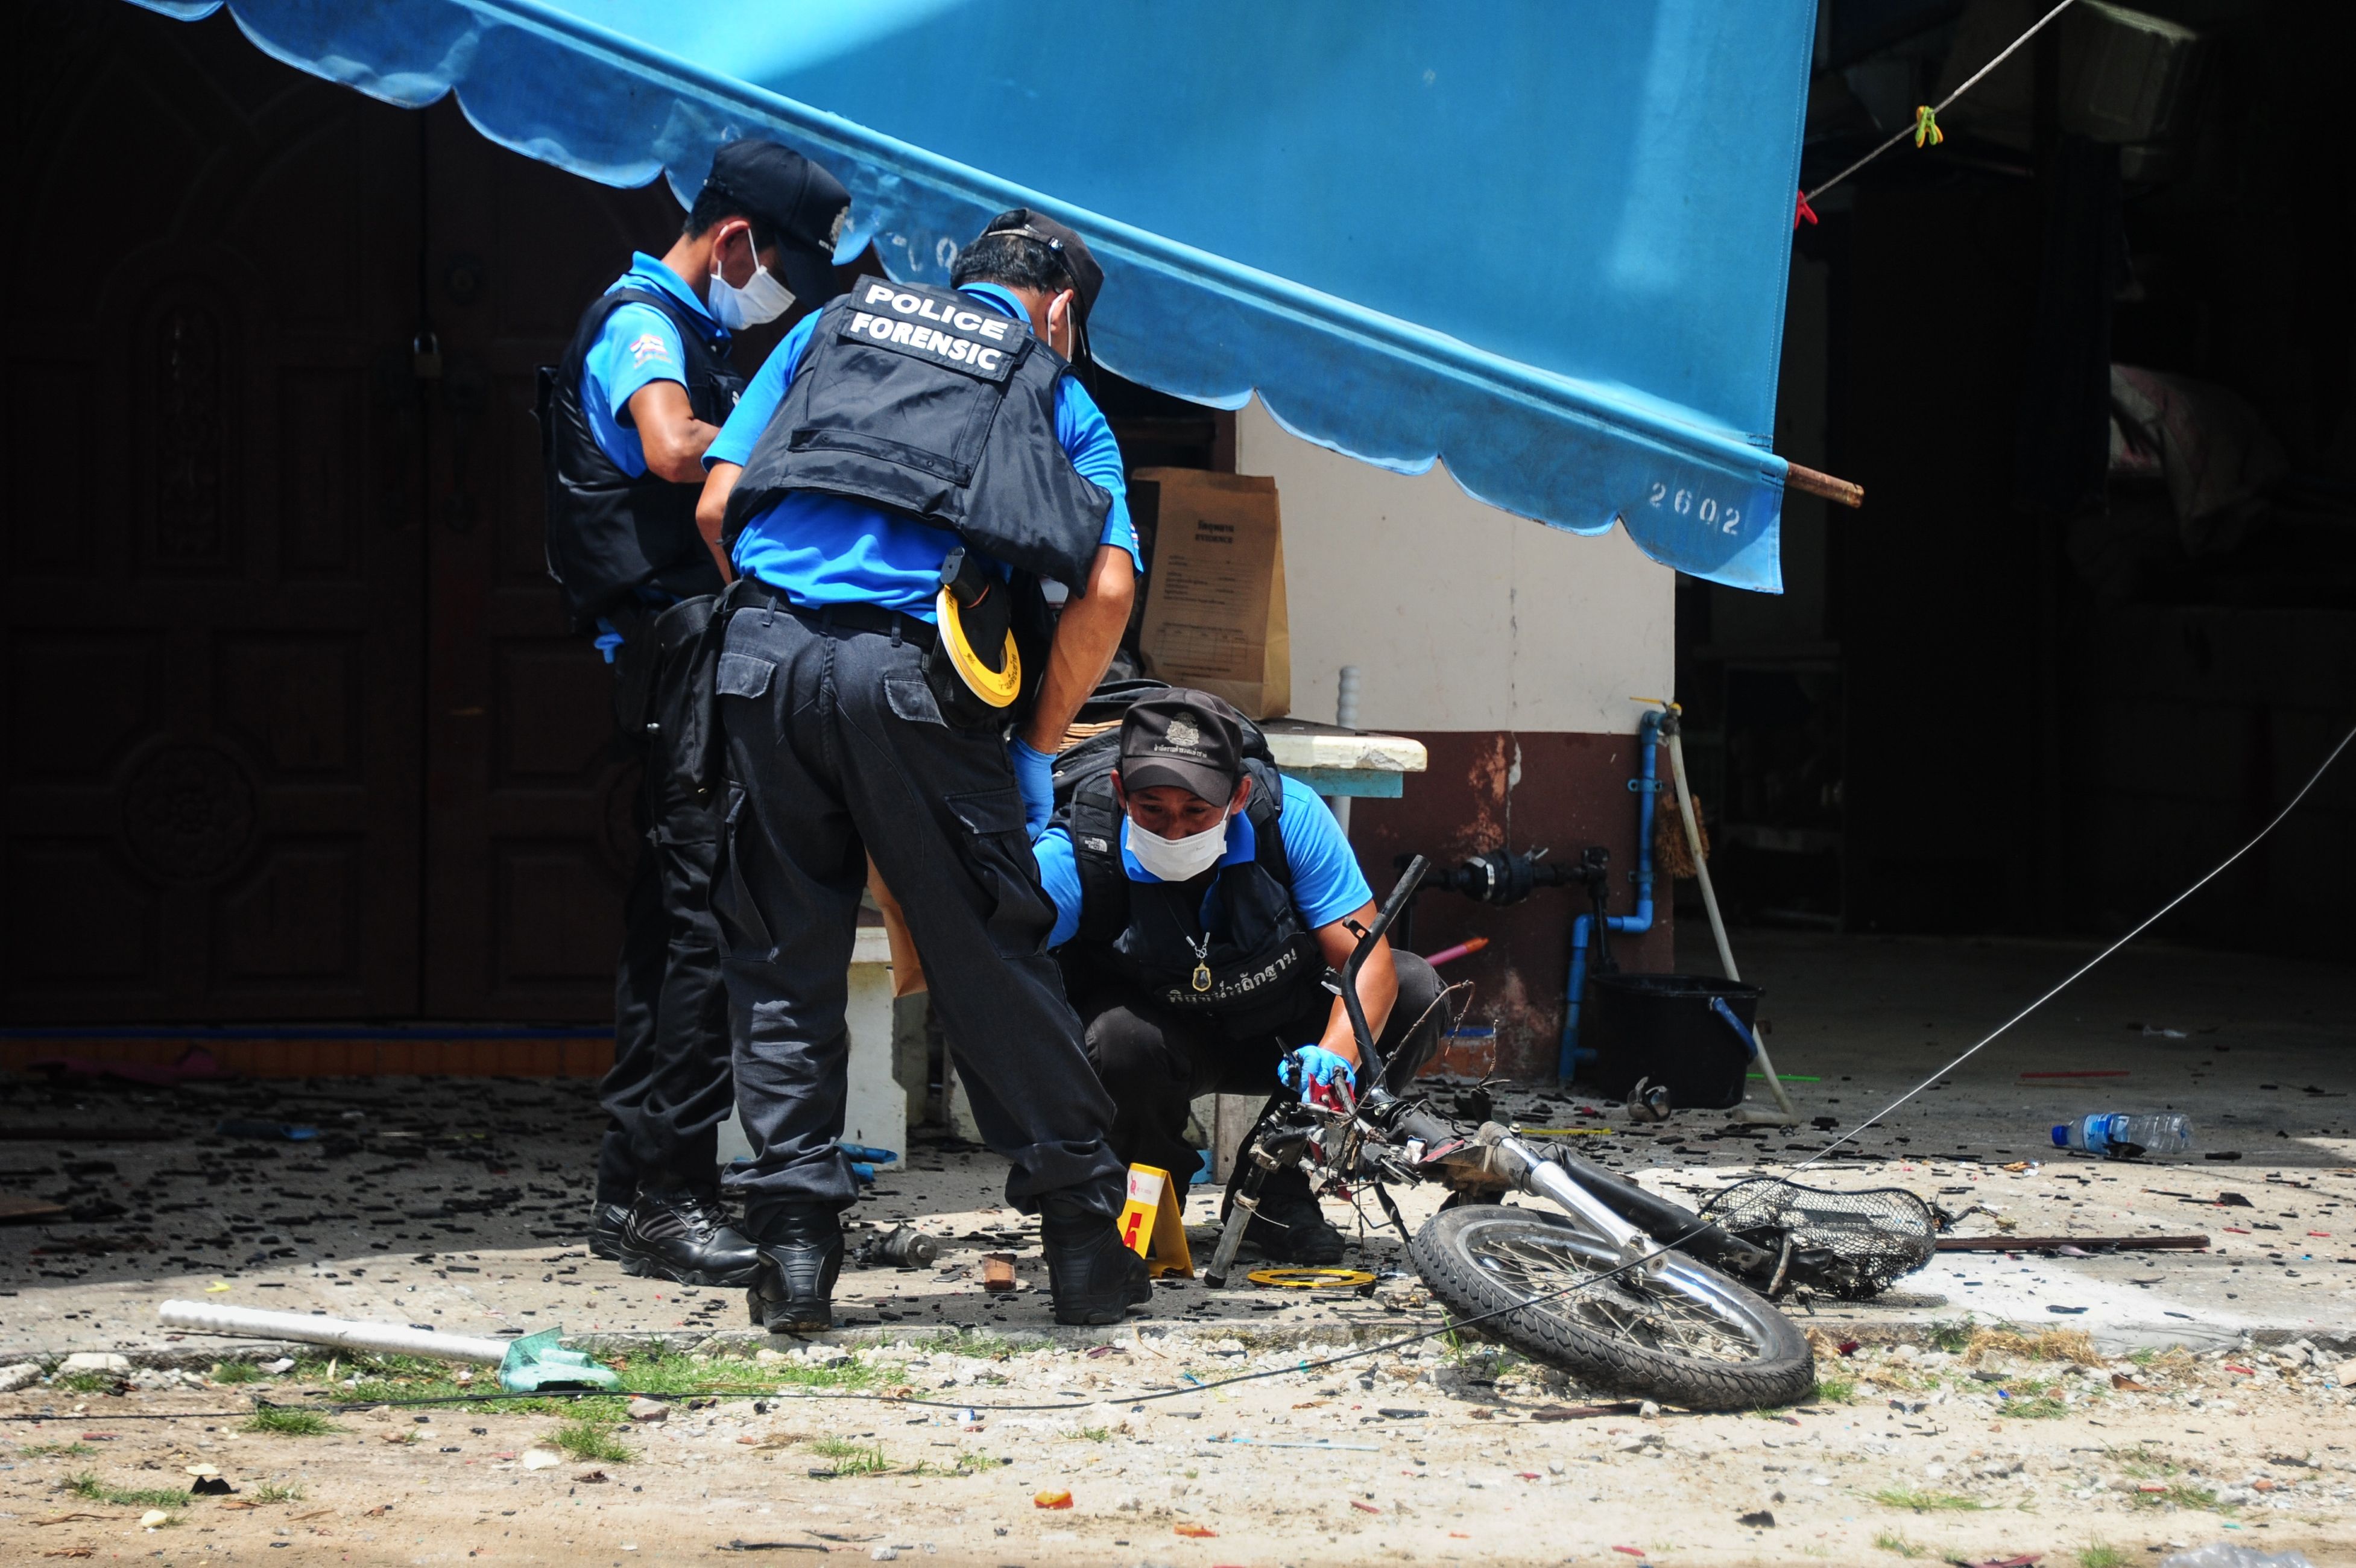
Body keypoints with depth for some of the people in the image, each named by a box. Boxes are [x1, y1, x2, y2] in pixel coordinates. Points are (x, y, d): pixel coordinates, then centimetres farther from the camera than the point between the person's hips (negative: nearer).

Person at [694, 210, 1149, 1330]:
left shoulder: (836, 324, 26)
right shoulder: (1059, 396, 18)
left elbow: (717, 502, 18)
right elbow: (1107, 589, 3)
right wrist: (1036, 748, 12)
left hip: (766, 655, 2)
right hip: (916, 675, -2)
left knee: (780, 963, 11)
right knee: (992, 961, 7)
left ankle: (794, 1251, 7)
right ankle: (1082, 1242, 11)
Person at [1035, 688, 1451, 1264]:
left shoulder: (1290, 814, -24)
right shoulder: (1075, 856, -29)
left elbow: (1369, 961, -24)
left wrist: (1335, 1056, -44)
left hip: (1282, 1037, 3)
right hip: (1162, 1031, -3)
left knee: (1416, 991, -20)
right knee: (1121, 1042, -37)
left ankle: (1281, 1189, -5)